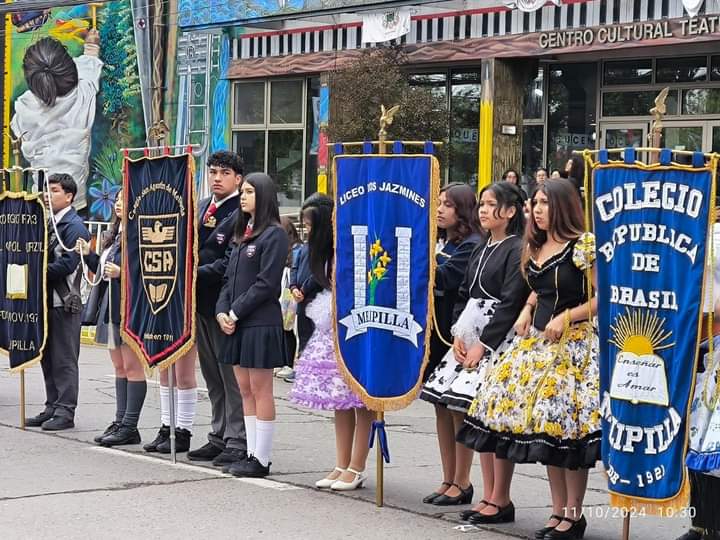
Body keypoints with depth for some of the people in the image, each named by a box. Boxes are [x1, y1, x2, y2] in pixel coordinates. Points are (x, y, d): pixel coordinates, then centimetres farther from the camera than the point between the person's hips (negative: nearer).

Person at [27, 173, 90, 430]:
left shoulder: (74, 226, -10)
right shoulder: (49, 224, 17)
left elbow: (68, 264, -18)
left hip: (65, 302, -9)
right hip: (48, 300, 9)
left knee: (64, 359, -5)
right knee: (48, 357, 12)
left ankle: (65, 412, -1)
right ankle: (52, 408, 18)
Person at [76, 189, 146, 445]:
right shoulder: (116, 235, 16)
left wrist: (121, 273, -26)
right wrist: (89, 255, 9)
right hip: (112, 309, 10)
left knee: (132, 366, -3)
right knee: (119, 367, 13)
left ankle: (130, 427, 0)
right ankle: (120, 422, 18)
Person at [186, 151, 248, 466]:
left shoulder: (242, 214, -11)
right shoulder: (200, 208, 15)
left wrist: (197, 273, -19)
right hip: (201, 301, 8)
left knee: (231, 375, -4)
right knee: (212, 376, 14)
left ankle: (237, 442, 1)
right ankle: (218, 438, 23)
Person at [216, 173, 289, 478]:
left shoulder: (274, 235, -8)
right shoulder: (243, 233, 17)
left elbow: (266, 283, -15)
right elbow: (229, 278, 16)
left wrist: (235, 313, -13)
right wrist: (222, 311, 1)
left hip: (261, 323, -8)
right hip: (237, 323, 8)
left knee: (260, 390, -4)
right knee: (245, 390, 10)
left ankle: (261, 459, 0)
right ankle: (252, 454, 15)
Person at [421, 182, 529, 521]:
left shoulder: (516, 250, -7)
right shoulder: (481, 249, 17)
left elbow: (510, 303, -14)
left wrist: (483, 344, -15)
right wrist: (458, 335, 3)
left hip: (499, 339, -8)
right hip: (470, 338, 8)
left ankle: (500, 500, -4)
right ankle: (488, 496, 14)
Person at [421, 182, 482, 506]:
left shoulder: (472, 245, -9)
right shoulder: (439, 243, 14)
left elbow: (444, 278, -21)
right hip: (435, 331, 8)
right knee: (441, 407, 10)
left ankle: (462, 483, 5)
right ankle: (448, 480, 17)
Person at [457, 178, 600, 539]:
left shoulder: (584, 246, -11)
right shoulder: (534, 247, 12)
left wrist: (567, 317, -19)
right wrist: (527, 310, 8)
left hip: (574, 343, -7)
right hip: (537, 340, 8)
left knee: (566, 427, -7)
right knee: (547, 428, 8)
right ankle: (559, 511, 17)